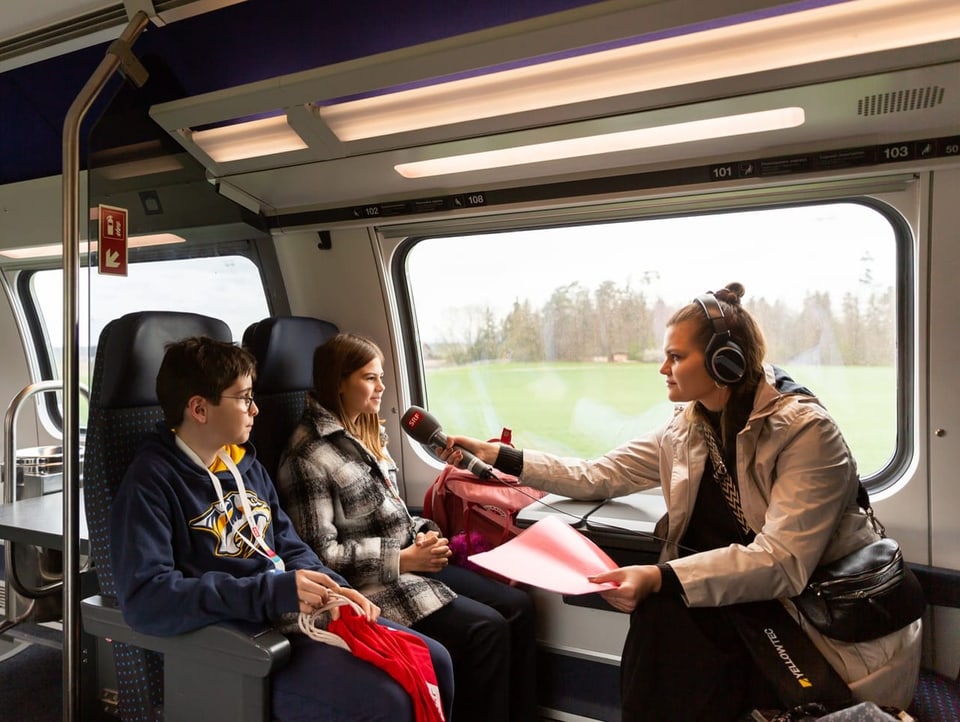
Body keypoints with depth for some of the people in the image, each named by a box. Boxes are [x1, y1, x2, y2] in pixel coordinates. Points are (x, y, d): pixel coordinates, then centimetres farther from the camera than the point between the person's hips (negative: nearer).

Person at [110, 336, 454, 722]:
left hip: (301, 616, 8)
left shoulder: (245, 463, 13)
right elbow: (144, 597, -23)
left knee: (432, 661, 2)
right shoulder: (151, 480, -12)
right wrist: (270, 593, -27)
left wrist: (335, 590, -4)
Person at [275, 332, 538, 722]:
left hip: (408, 561, 8)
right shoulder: (308, 454, -15)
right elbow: (319, 552, -18)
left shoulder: (368, 433, 12)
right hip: (373, 583, -8)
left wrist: (423, 532, -1)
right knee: (486, 630, -20)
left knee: (518, 606, -4)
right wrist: (402, 559, -18)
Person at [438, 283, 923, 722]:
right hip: (723, 593, 5)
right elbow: (598, 476, 5)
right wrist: (499, 457, -1)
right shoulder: (687, 428, 2)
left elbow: (781, 561, -26)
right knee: (660, 614, -23)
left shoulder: (805, 430, -17)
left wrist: (660, 578, -38)